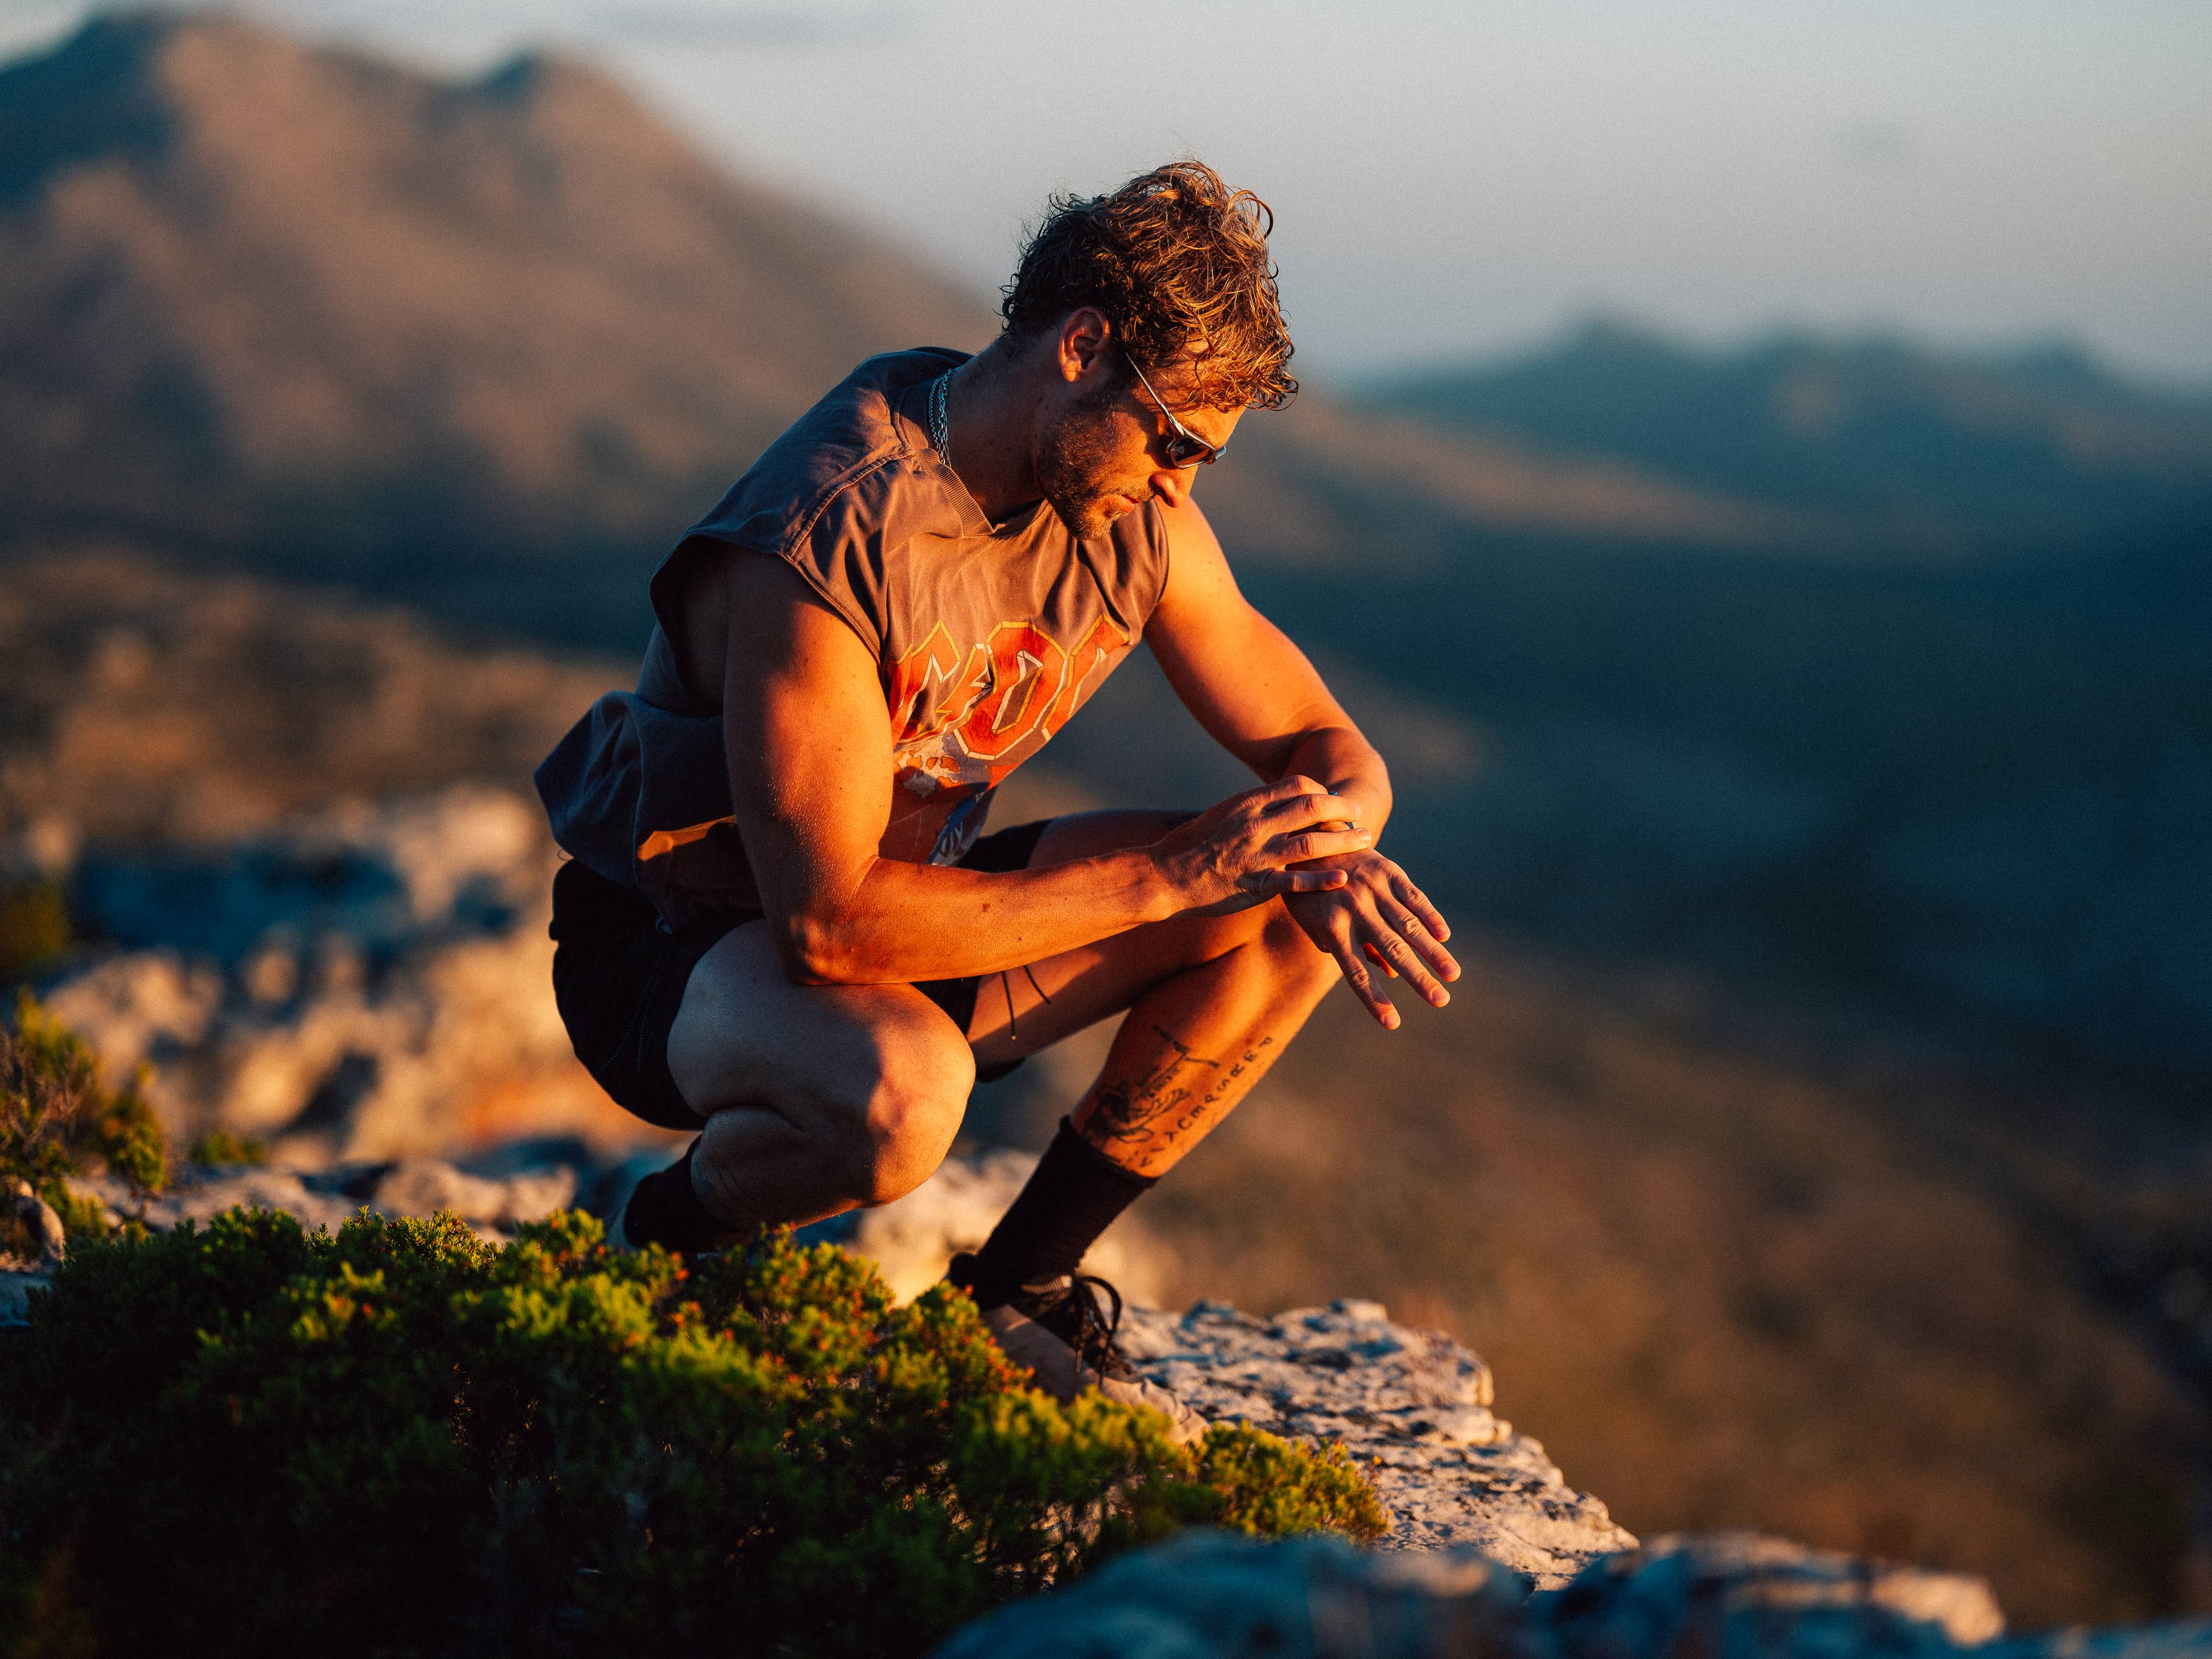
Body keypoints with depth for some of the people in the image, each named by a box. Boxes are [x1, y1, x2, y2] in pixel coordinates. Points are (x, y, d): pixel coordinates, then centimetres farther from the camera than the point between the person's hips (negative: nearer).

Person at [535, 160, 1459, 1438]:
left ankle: (1019, 1287, 2)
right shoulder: (823, 543, -31)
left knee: (1283, 911, -9)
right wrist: (1161, 875, -31)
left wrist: (1327, 855, -25)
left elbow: (1332, 752, 2)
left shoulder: (1132, 519, -7)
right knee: (897, 1093, -41)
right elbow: (827, 920, -34)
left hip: (905, 914, 8)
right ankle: (666, 1236, -6)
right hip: (680, 940, -7)